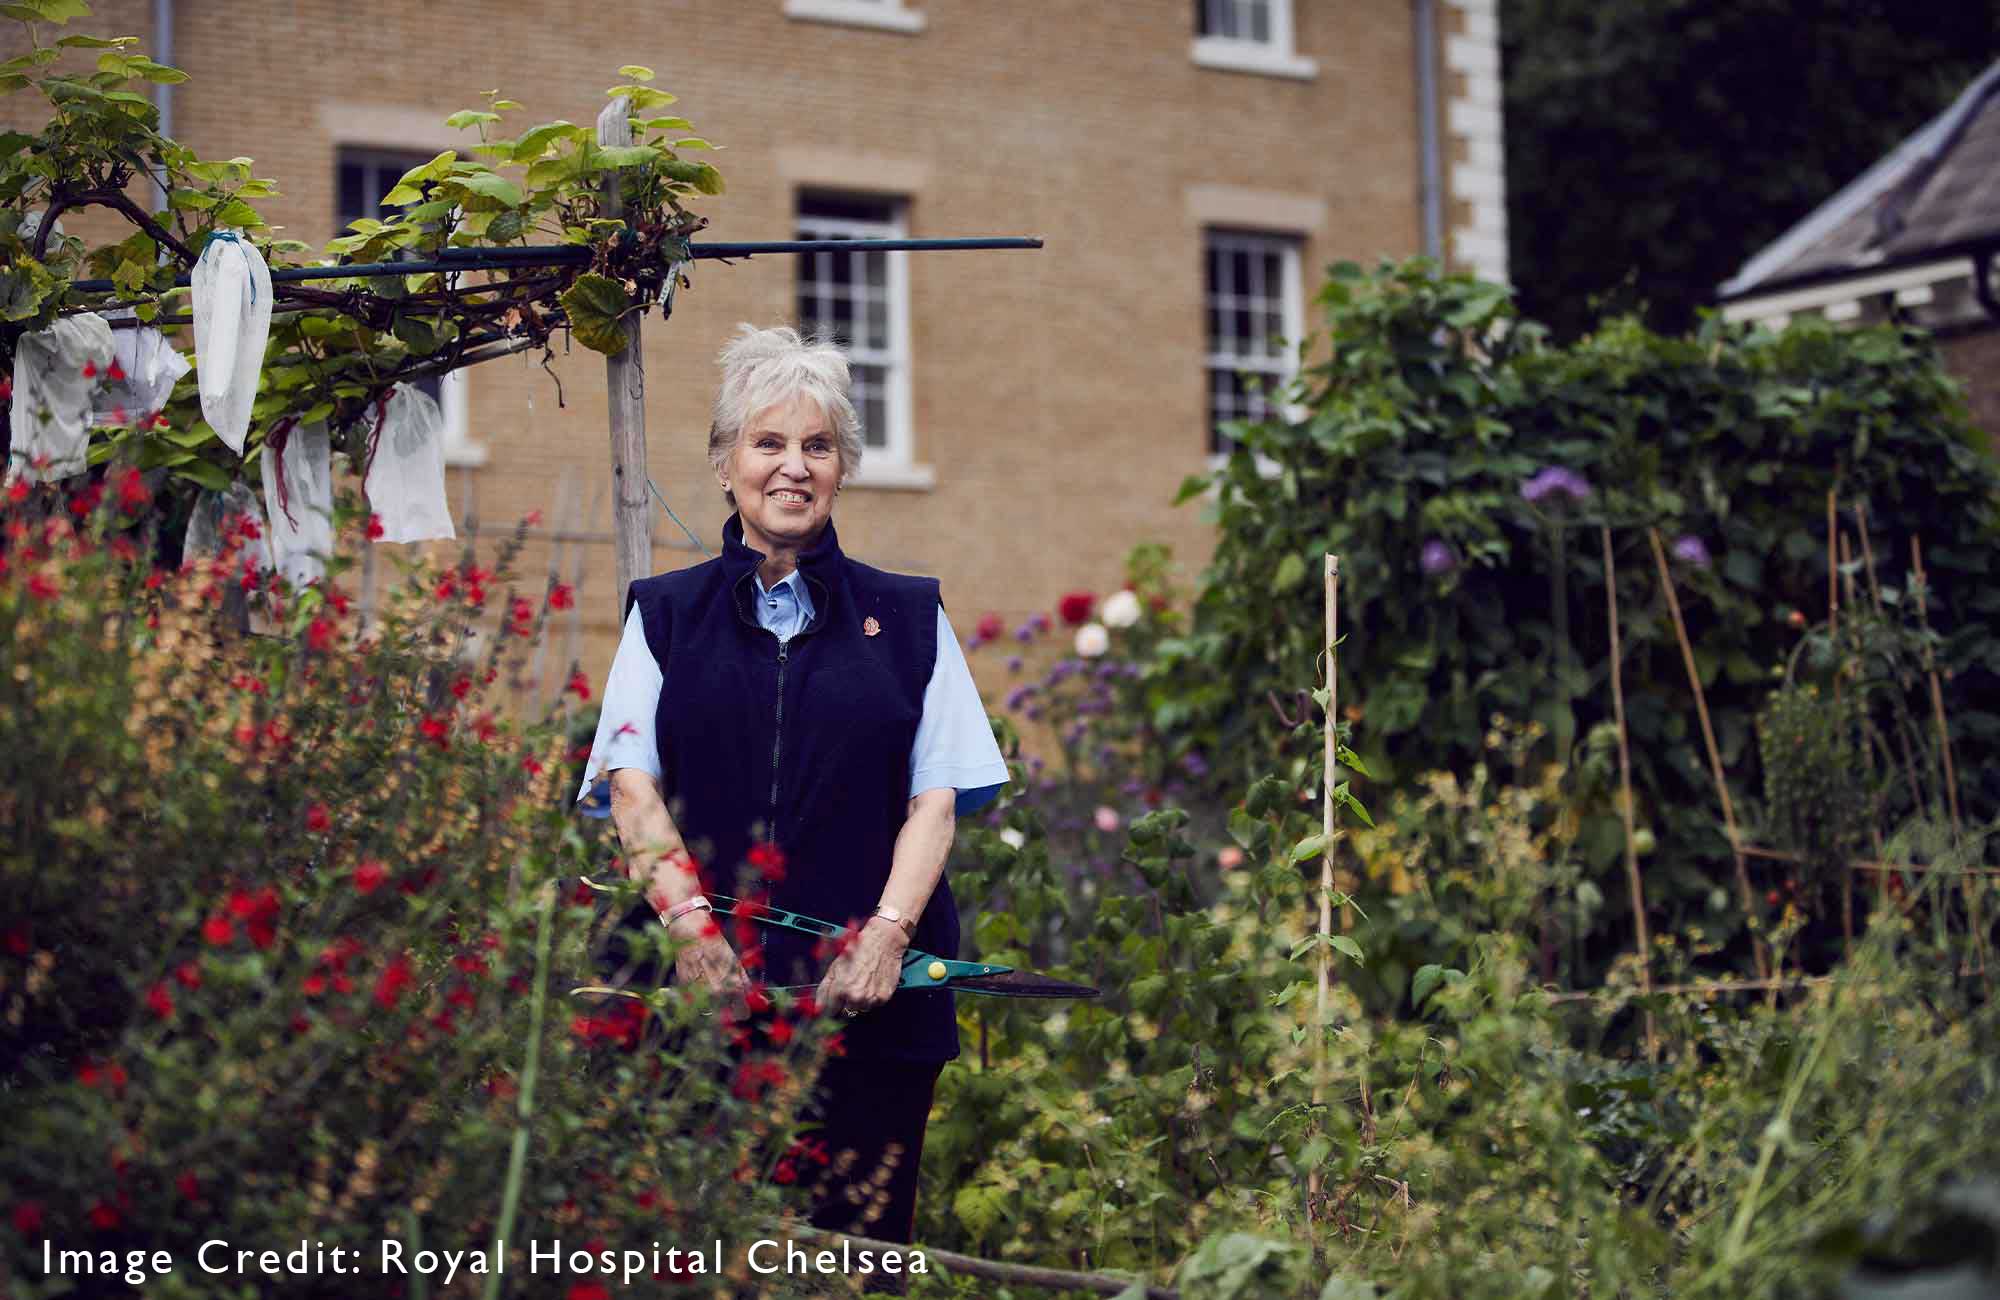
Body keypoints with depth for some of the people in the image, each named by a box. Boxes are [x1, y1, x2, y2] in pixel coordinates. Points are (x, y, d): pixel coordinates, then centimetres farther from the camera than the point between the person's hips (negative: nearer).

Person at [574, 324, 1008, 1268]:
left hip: (867, 997, 0)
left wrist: (887, 932, -11)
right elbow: (631, 784, 2)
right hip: (704, 986, 0)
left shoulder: (908, 618, 12)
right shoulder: (664, 615, 12)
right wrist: (688, 920, -14)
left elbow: (937, 795, 5)